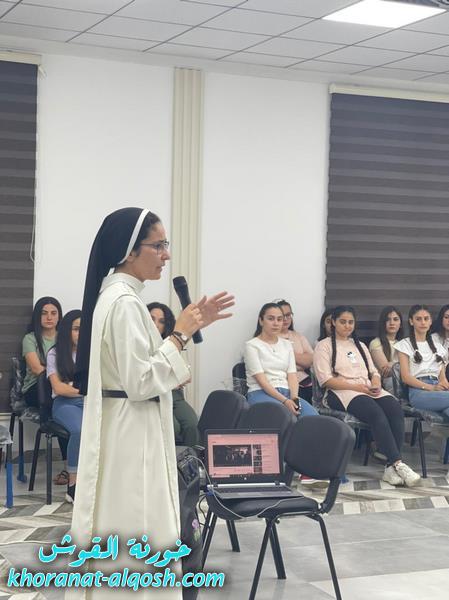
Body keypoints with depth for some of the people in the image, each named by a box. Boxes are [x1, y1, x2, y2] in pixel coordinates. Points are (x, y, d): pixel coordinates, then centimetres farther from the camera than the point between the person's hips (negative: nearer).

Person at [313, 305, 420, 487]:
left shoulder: (360, 346, 30)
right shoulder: (324, 346, 10)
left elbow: (374, 372, 23)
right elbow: (326, 379, -3)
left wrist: (376, 385, -2)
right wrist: (356, 387, -12)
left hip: (369, 390, 5)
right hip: (342, 393, -5)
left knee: (395, 408, -28)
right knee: (376, 412, -35)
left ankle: (391, 466, -35)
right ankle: (398, 464, -38)